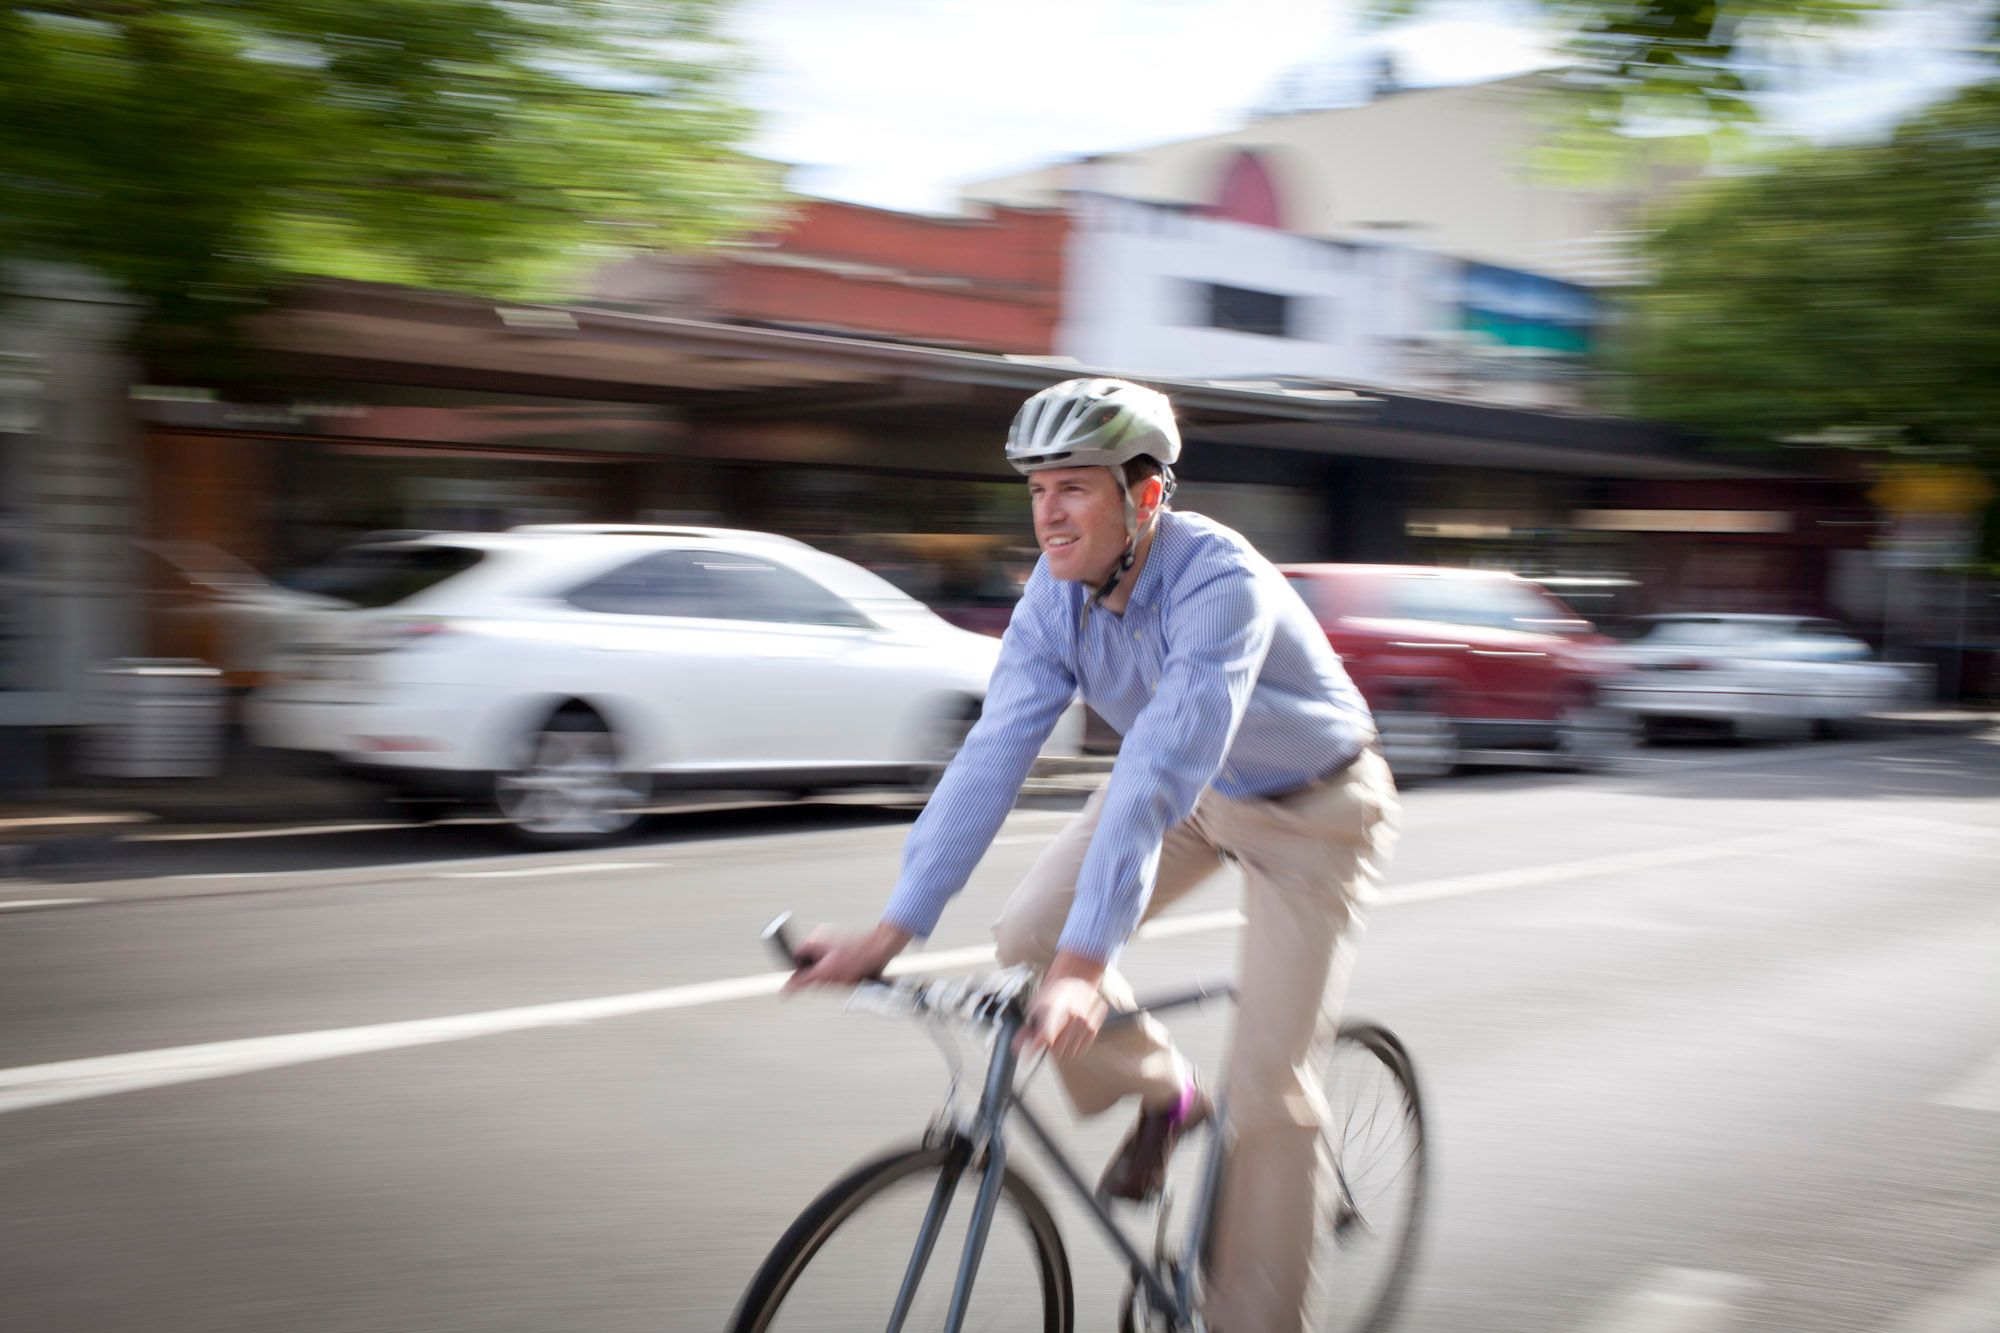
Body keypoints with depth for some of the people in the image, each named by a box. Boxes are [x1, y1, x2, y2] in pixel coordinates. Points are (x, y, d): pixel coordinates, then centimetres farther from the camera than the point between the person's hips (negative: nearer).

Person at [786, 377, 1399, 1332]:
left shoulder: (1219, 580, -36)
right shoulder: (1058, 591, -16)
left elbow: (1159, 774, -45)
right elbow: (996, 752, -20)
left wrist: (1084, 965, -51)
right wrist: (892, 930, -26)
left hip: (1312, 806, -6)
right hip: (1197, 791, 6)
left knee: (1265, 1083, -10)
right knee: (1030, 935, -13)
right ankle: (1160, 1097, 14)